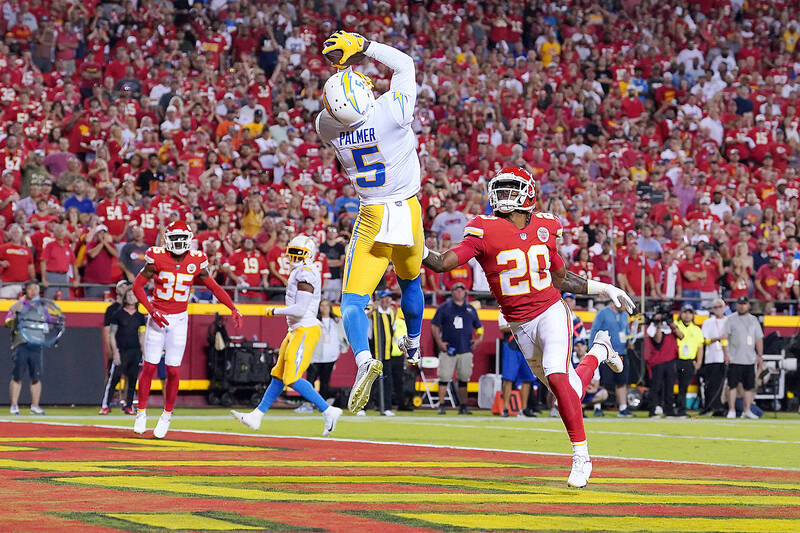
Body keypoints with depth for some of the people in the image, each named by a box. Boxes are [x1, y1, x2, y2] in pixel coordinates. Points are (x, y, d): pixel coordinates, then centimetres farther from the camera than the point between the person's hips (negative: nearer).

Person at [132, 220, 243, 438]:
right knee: (149, 367, -2)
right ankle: (141, 413, 11)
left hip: (179, 320, 1)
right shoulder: (157, 258, -9)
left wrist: (233, 309, 1)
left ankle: (166, 416, 13)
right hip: (158, 317, -1)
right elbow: (138, 285, -5)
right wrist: (151, 310, -16)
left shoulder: (196, 261, -2)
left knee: (173, 370, -1)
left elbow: (214, 287, 8)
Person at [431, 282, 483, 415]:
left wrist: (479, 339, 3)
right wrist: (439, 342, -8)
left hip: (465, 350, 3)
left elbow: (479, 327, 22)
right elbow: (435, 326, 3)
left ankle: (463, 406, 9)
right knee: (444, 378, -7)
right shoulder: (444, 307, 4)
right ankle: (441, 405, -4)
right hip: (448, 350, -3)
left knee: (464, 378, 4)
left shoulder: (470, 309, 14)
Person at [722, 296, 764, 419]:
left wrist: (759, 356, 5)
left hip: (750, 359, 3)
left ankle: (747, 411, 11)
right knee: (732, 385, -4)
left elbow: (759, 339, 14)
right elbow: (724, 337, -4)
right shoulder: (730, 319, 3)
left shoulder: (753, 320, 13)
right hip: (735, 359, -3)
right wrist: (726, 354, -14)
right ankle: (731, 410, 0)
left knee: (748, 386, 5)